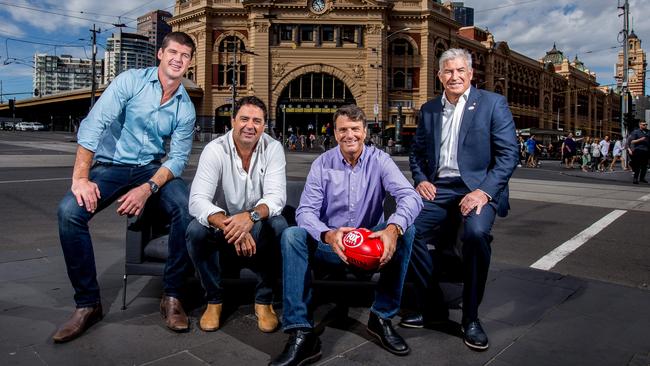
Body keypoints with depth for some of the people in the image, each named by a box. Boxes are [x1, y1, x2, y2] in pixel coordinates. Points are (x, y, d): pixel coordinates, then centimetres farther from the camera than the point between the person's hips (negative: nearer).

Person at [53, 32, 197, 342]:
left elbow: (178, 157, -4)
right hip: (110, 165, -1)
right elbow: (93, 124, -14)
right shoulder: (131, 81, -7)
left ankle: (172, 295, -12)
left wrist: (149, 189, -22)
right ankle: (88, 303, -10)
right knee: (69, 211, -27)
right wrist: (80, 178, -22)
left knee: (188, 210, -28)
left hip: (152, 169, 1)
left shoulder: (186, 108, 1)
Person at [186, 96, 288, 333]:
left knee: (278, 225, -31)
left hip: (258, 229, 0)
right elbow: (197, 200, -26)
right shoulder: (215, 150, -14)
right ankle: (214, 300, -5)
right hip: (221, 226, 0)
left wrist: (251, 217, -42)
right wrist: (230, 226, -44)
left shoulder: (273, 149, -10)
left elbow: (276, 196, -20)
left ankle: (264, 300, -11)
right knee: (196, 230, -29)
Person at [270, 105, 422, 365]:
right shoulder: (323, 163, -3)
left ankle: (382, 317, -14)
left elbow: (410, 197, -20)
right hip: (332, 245, 0)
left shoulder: (379, 160, -4)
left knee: (406, 231, -26)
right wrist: (328, 235, -36)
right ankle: (301, 333, -27)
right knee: (292, 235, -25)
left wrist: (393, 228, -42)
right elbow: (306, 210, -14)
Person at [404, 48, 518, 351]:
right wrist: (420, 180, 1)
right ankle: (433, 306, 2)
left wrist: (484, 191, -18)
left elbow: (509, 153, -5)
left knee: (476, 233, -33)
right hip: (438, 189, 4)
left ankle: (470, 317, -10)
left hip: (477, 188, -4)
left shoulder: (493, 103, 2)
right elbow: (417, 152, 21)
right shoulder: (429, 109, 14)